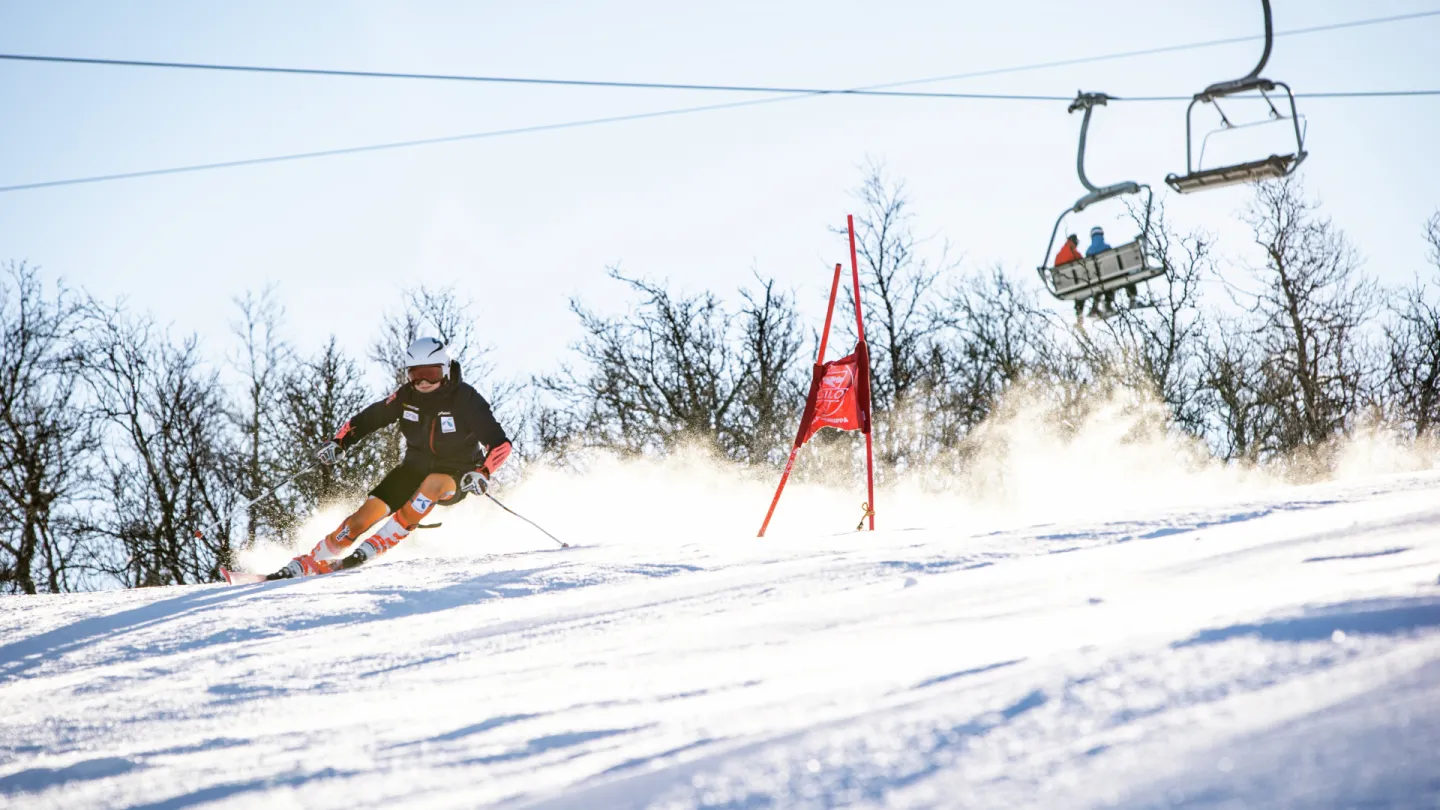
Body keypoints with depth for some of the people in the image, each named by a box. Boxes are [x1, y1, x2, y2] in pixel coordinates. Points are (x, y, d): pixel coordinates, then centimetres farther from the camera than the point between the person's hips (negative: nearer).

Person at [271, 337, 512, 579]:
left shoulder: (466, 400, -20)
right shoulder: (407, 395, -8)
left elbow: (500, 444, -22)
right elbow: (369, 418, 2)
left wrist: (483, 473, -39)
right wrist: (339, 442, -13)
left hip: (455, 479, -4)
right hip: (415, 469, 4)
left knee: (432, 483, -39)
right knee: (369, 512, -17)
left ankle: (378, 545, -31)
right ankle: (313, 562, -5)